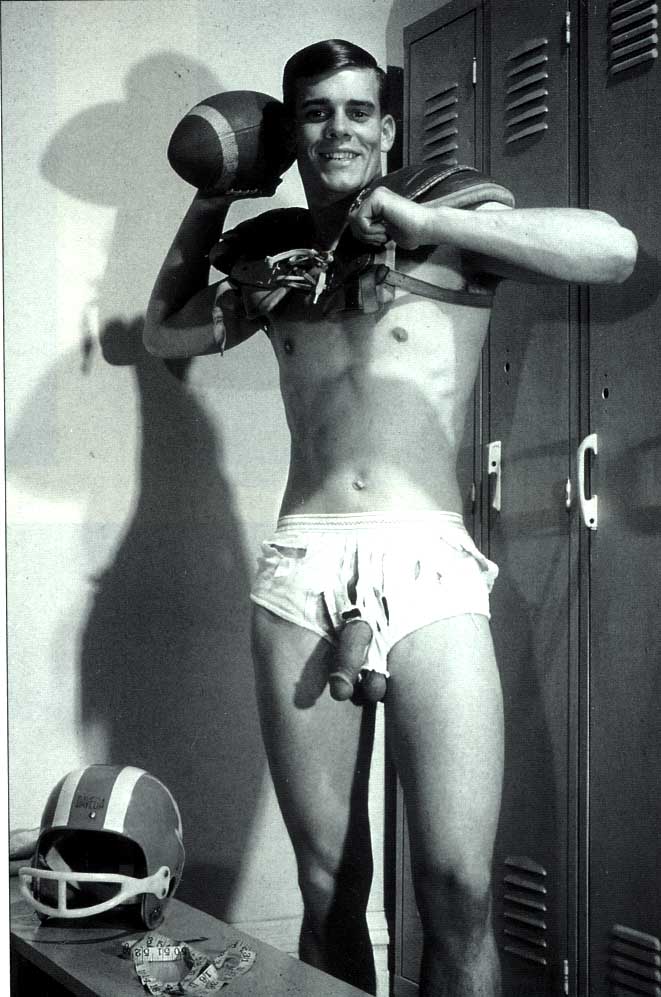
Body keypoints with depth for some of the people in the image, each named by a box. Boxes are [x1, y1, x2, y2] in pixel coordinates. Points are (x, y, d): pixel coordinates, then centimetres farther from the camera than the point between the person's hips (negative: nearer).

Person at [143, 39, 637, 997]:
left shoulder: (450, 222, 9)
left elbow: (614, 249, -7)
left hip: (429, 567, -3)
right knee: (328, 885, 4)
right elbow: (162, 330, 36)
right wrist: (211, 201, 24)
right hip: (300, 571, 3)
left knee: (459, 892, -13)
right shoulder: (278, 256, 20)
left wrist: (422, 220, -7)